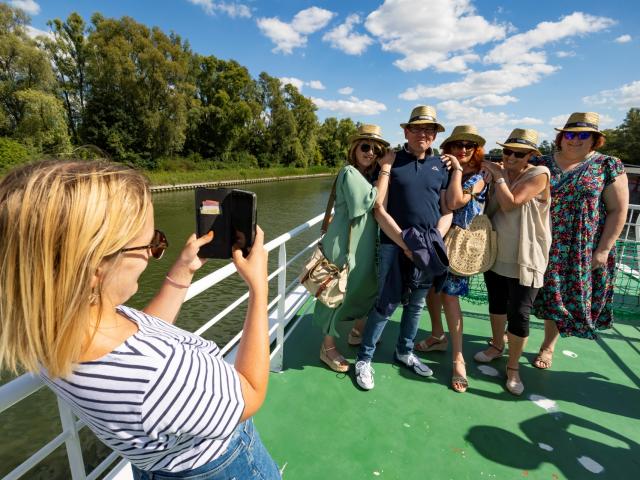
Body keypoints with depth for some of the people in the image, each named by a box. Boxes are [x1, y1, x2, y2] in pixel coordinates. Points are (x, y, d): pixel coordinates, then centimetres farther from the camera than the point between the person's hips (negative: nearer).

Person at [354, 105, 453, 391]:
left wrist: (435, 241, -7)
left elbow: (447, 211, 10)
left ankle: (405, 352, 36)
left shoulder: (441, 166, 10)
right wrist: (404, 242, -15)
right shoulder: (391, 161, -1)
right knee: (386, 304, -2)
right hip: (394, 245, -4)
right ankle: (364, 359, 16)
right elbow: (379, 209, -8)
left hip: (428, 248, 4)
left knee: (416, 304, 15)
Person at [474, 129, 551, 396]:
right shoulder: (499, 173, 6)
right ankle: (497, 346, 41)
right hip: (495, 254, 6)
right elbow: (488, 209, 4)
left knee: (519, 315, -2)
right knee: (496, 304, 19)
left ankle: (513, 367, 17)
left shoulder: (539, 175, -11)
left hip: (524, 259, -5)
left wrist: (497, 176, -14)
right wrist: (487, 179, -7)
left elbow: (510, 204, -23)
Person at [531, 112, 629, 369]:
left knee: (563, 296, 9)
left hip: (582, 250, -1)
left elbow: (618, 210, -3)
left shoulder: (608, 166, -2)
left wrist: (603, 249, -8)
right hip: (542, 244, 2)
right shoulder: (543, 163, 3)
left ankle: (548, 346, 28)